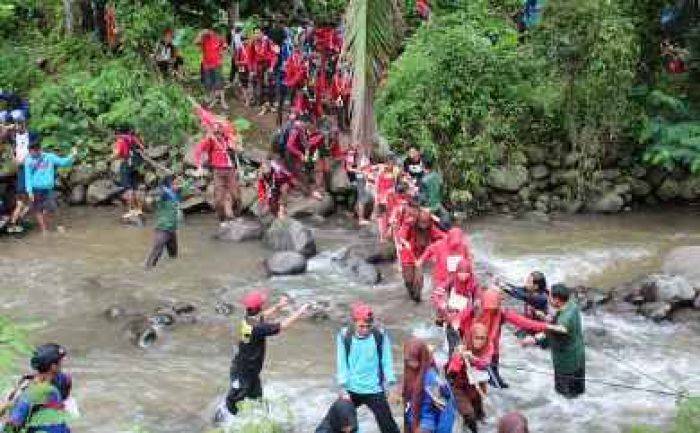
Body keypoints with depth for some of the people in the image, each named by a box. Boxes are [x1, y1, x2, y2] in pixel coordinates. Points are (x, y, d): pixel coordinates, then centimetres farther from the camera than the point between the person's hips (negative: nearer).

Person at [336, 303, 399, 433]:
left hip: (374, 390, -1)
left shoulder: (380, 335, -10)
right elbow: (341, 363, -7)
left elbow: (387, 361, -5)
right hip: (351, 390, 2)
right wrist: (343, 388, -11)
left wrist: (391, 385, -10)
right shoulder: (344, 336, -9)